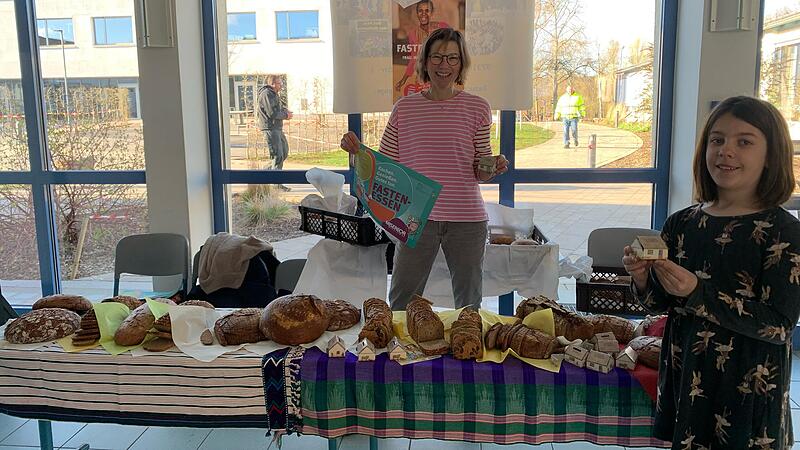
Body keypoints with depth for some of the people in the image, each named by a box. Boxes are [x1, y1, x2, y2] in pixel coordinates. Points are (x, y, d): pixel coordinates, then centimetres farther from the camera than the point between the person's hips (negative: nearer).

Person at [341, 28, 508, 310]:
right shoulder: (404, 108, 4)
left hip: (466, 219, 0)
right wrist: (357, 151, -12)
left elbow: (481, 173, 5)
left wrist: (494, 168, -16)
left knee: (469, 305, 14)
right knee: (400, 303, 8)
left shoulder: (477, 108, 3)